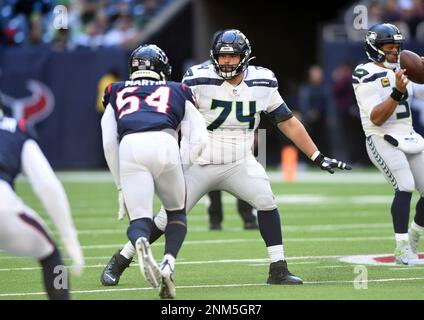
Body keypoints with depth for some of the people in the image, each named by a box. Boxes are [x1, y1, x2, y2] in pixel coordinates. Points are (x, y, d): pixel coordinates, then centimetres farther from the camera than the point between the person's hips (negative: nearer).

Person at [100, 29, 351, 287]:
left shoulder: (263, 83, -2)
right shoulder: (199, 81, -13)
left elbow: (288, 123, 5)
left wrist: (318, 158, 4)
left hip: (240, 164, 2)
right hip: (200, 164, -2)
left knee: (266, 200, -23)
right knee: (167, 219, -4)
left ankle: (278, 270, -15)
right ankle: (119, 262, 14)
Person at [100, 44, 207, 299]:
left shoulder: (117, 95, 33)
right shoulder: (178, 93, 32)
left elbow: (109, 143, 23)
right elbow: (199, 139, 20)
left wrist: (122, 186, 26)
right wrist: (182, 173, 28)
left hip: (130, 147, 0)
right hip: (165, 144, 0)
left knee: (139, 219, 3)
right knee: (177, 212, 21)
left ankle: (141, 243, -33)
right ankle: (168, 265, -3)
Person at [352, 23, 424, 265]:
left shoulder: (402, 72, 14)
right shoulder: (366, 75, -9)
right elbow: (376, 118, -17)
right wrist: (397, 92, -27)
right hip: (383, 140, -8)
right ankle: (402, 249, -20)